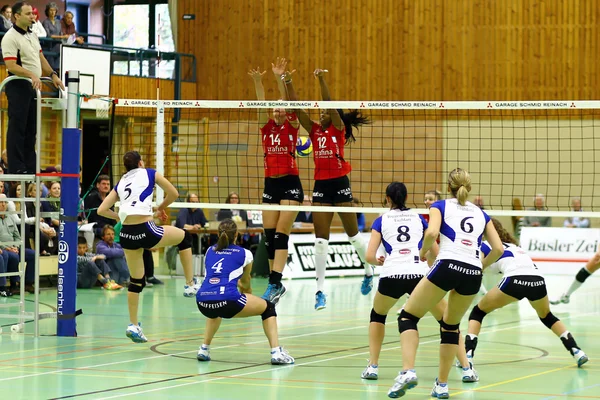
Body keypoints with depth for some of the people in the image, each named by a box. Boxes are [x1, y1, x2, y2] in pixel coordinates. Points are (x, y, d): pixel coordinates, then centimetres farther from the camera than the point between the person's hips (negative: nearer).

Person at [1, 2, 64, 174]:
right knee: (17, 128, -6)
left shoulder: (32, 35, 14)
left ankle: (30, 167, 15)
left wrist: (53, 75, 15)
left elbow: (40, 58, 24)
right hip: (18, 86, -9)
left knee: (31, 128, 10)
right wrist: (31, 75, -31)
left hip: (33, 86, 9)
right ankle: (16, 167, -5)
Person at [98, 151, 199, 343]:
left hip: (127, 234, 5)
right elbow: (173, 194, 10)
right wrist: (160, 208, 27)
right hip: (146, 230, -5)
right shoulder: (149, 173, 10)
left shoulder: (120, 184, 21)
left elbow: (101, 210, 15)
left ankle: (133, 325, 13)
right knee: (184, 236, 22)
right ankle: (191, 284, 22)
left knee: (136, 281, 17)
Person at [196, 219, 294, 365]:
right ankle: (276, 352, 6)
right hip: (228, 301, -5)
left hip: (203, 303, 5)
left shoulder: (210, 251, 22)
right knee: (268, 307, 18)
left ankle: (204, 349, 32)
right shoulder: (244, 254, 13)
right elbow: (246, 282, 32)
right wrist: (247, 292, 54)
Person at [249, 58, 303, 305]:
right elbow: (261, 104, -3)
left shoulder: (292, 127, 1)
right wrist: (257, 81, -19)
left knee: (281, 234, -12)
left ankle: (274, 284, -18)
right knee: (269, 236, 4)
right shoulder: (266, 127, 10)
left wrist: (280, 79, -25)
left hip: (290, 184, -5)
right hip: (270, 184, 5)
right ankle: (276, 283, 13)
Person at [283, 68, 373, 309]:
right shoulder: (314, 131, 10)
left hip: (340, 183, -4)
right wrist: (288, 83, -7)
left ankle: (369, 271, 32)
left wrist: (321, 80, -24)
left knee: (352, 233, 8)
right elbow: (297, 108, 3)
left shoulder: (338, 129, -1)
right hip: (320, 185, 4)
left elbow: (330, 105, -15)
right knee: (321, 239, -2)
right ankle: (320, 290, -3)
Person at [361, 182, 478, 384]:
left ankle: (372, 367, 20)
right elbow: (435, 253, 20)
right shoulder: (419, 218, 20)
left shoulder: (381, 221, 16)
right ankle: (466, 368, 3)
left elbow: (370, 256, 8)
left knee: (378, 314, 29)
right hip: (420, 274, 0)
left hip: (392, 275, 0)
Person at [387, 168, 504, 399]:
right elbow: (498, 249, 13)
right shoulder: (481, 214, 23)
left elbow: (431, 233, -7)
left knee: (408, 317, 8)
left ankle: (408, 371, -14)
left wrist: (423, 251, 11)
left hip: (447, 266, -4)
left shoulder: (441, 206, 13)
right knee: (451, 326, 24)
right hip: (473, 274, 4)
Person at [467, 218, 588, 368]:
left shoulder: (485, 245, 17)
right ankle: (577, 351, 22)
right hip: (537, 280, 5)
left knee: (478, 312, 15)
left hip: (515, 281, -5)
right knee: (547, 316, 34)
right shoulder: (512, 244, 35)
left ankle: (467, 355, -1)